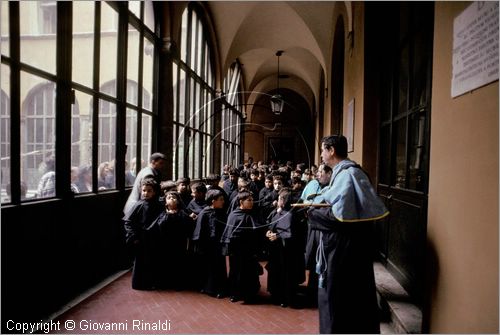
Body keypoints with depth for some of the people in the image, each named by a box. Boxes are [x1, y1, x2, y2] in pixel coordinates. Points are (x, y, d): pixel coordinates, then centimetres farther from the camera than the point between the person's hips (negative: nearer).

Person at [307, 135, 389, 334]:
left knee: (338, 295, 6)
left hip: (345, 247, -10)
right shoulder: (345, 172, 9)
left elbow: (339, 214, -27)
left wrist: (313, 213, -13)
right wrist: (319, 203, 5)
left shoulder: (346, 174, -20)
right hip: (344, 243, 10)